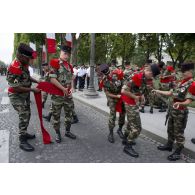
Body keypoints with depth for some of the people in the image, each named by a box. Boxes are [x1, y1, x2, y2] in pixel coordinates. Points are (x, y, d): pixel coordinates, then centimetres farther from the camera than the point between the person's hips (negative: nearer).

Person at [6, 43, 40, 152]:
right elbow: (16, 88, -28)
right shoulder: (14, 68, -28)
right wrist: (33, 90, -24)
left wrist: (37, 82, 2)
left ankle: (24, 133, 35)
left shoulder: (24, 64, -1)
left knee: (27, 114, 17)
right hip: (16, 96, -9)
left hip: (25, 94, 9)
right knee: (24, 116, -9)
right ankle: (22, 141, 3)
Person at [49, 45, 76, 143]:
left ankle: (68, 131, 29)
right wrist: (63, 89, -16)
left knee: (69, 113, 13)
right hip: (57, 94, -6)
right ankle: (57, 133, 21)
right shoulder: (55, 63, -9)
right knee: (56, 115, 6)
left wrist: (71, 88, -2)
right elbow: (52, 79, -16)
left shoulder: (70, 66, 11)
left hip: (68, 94, 6)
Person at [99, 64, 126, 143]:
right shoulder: (104, 81, -12)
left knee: (122, 114, 9)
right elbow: (107, 93, -9)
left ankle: (120, 129, 32)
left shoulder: (116, 73, -16)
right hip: (112, 98, -1)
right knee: (112, 115, -8)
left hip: (123, 96, 2)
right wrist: (117, 96, -21)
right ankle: (111, 133, 8)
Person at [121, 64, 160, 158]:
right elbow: (123, 90, -31)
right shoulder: (138, 77, -26)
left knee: (131, 122, 25)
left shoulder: (142, 76, 3)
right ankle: (128, 146, 8)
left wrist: (140, 95, 6)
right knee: (137, 127, -4)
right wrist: (135, 97, -20)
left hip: (132, 102, 10)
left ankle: (126, 139, 42)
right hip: (131, 103, -10)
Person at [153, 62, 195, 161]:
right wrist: (157, 91, 7)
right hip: (172, 109, 8)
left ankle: (178, 152, 19)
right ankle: (169, 145, 37)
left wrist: (180, 103, -42)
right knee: (170, 129, 20)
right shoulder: (180, 83, 8)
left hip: (181, 112, -8)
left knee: (178, 132, 4)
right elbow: (170, 93, 11)